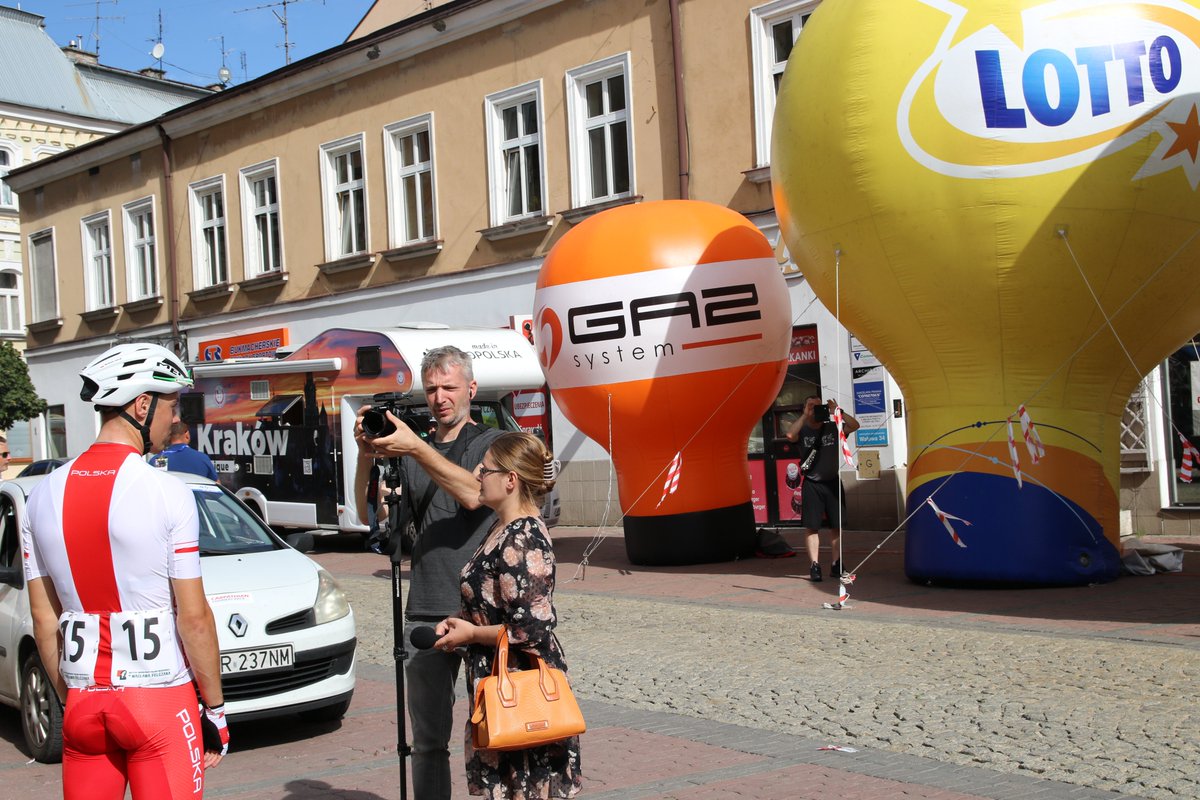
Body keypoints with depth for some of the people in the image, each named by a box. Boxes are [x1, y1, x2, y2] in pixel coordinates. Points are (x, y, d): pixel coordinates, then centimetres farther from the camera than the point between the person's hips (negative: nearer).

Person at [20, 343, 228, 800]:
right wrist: (215, 710, -1)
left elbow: (44, 618, 8)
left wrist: (69, 697, 18)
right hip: (158, 698, -5)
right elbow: (193, 617, -10)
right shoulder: (167, 493, -12)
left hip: (82, 702, 5)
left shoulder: (44, 494, 4)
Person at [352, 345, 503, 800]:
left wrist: (416, 449, -21)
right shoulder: (408, 449, 14)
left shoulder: (491, 443, 5)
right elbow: (371, 515, 4)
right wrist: (367, 455, -11)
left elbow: (473, 494, -15)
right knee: (428, 740, 8)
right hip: (426, 612, 3)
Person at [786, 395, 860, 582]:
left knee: (836, 526, 4)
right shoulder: (803, 431, 1)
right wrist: (805, 416, -16)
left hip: (832, 482, 2)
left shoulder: (833, 427, 7)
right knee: (812, 527, -3)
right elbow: (790, 435, -20)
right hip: (811, 484, -2)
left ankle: (836, 565, 11)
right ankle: (814, 566, -1)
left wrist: (837, 412, -12)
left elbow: (855, 426, -5)